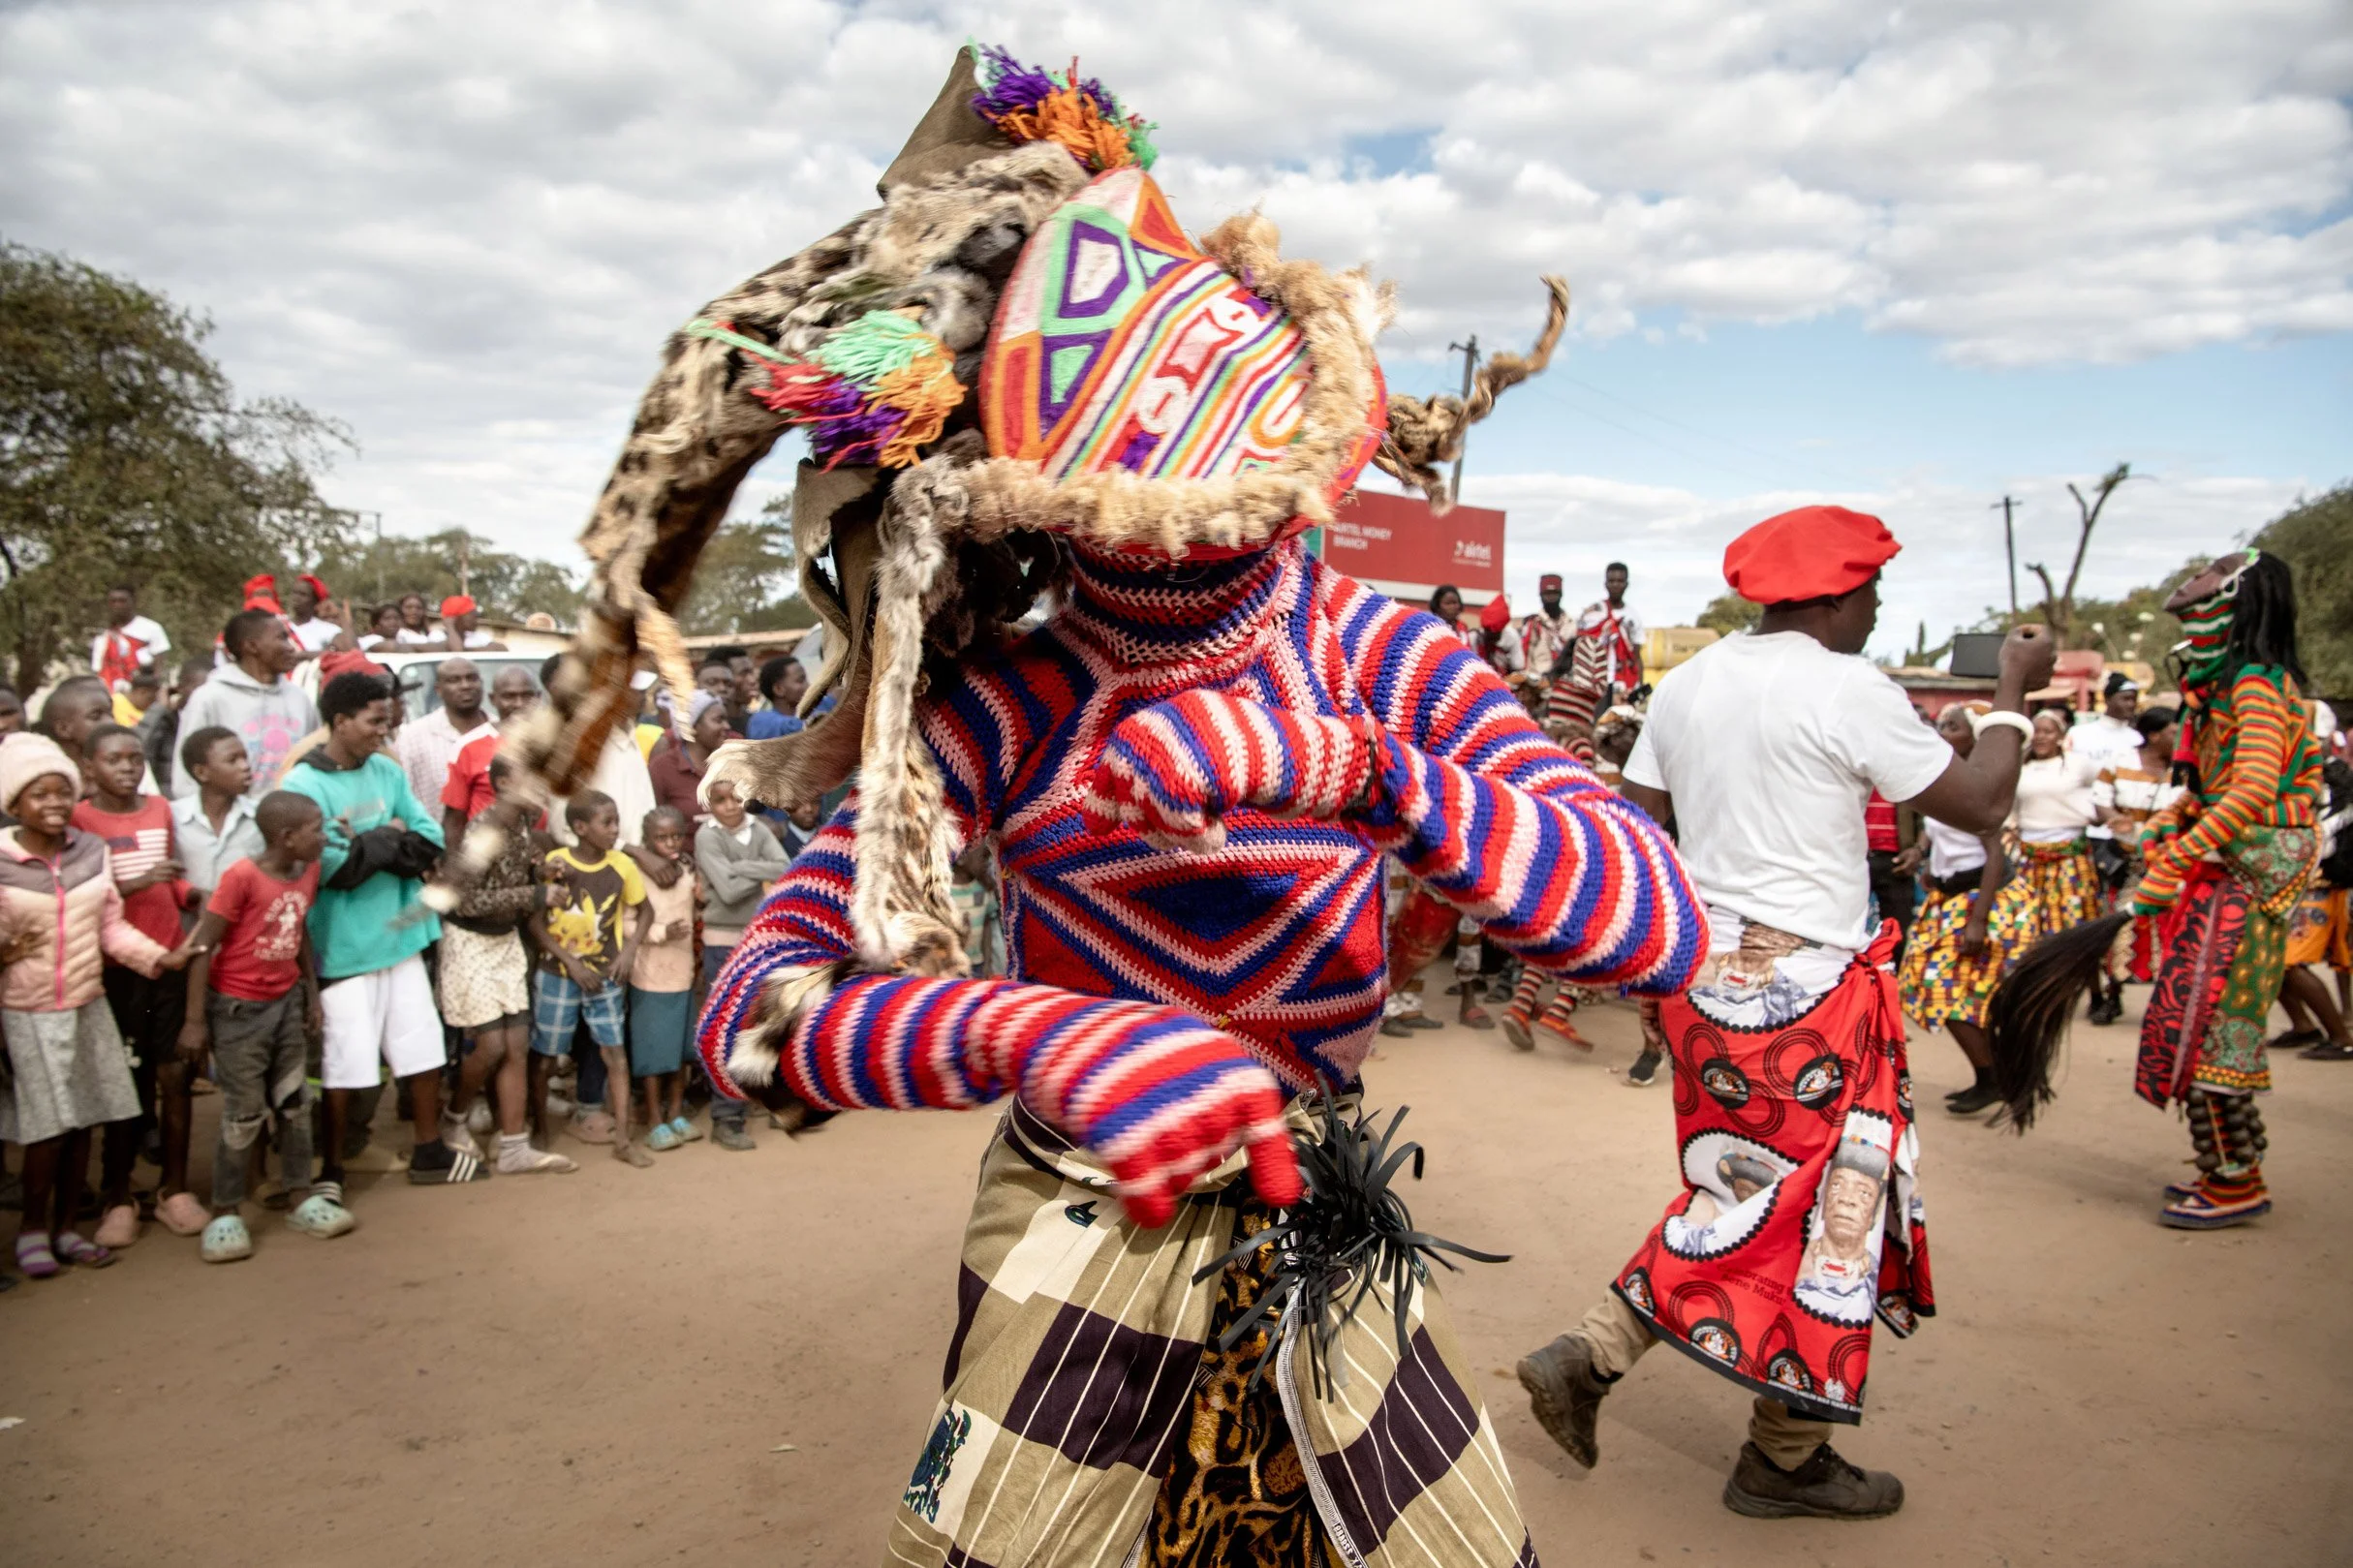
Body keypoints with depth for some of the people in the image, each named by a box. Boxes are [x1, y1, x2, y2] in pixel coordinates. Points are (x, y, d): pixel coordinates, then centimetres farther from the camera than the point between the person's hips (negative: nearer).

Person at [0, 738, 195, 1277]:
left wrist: (158, 956, -6)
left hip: (88, 1008, 4)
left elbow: (112, 927, 4)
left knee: (82, 1123, 10)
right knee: (48, 1126, -3)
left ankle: (67, 1227, 25)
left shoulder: (92, 852, 0)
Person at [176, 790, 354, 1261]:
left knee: (294, 1103, 11)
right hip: (239, 1008, -6)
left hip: (287, 1001, 6)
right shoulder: (242, 876, -21)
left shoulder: (309, 871, 0)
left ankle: (299, 1197, 22)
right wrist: (195, 1021, -15)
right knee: (244, 1113, 0)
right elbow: (203, 947, -17)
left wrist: (312, 994, 13)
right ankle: (224, 1213, 15)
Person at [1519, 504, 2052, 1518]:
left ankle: (1588, 1357, 15)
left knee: (1743, 1196, 20)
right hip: (1806, 985, -7)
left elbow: (1636, 833, 11)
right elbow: (1980, 804, -7)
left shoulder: (1687, 683, 9)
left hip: (1703, 969, 8)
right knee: (1830, 1205, 8)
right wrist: (2014, 693, 8)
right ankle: (1786, 1460, 22)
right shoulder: (1848, 689, -12)